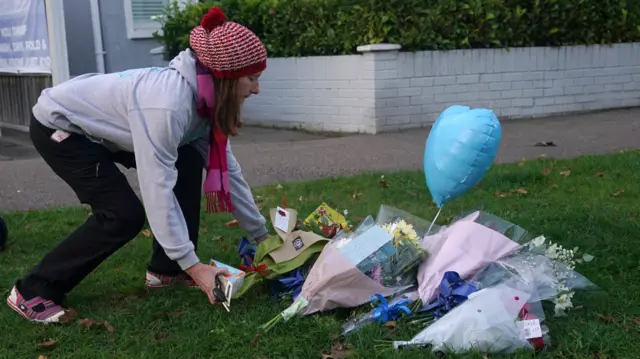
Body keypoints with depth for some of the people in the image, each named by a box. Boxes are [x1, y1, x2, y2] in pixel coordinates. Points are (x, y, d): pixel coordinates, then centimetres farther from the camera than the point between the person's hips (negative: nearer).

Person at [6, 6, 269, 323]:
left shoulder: (204, 98, -10)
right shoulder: (168, 104, -37)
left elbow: (225, 167, -2)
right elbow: (157, 189, -36)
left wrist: (261, 233, 2)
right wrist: (192, 264, -32)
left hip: (101, 123, 8)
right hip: (58, 125, -8)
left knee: (187, 163, -5)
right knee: (124, 215, -16)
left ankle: (166, 270, 7)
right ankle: (33, 291, -1)